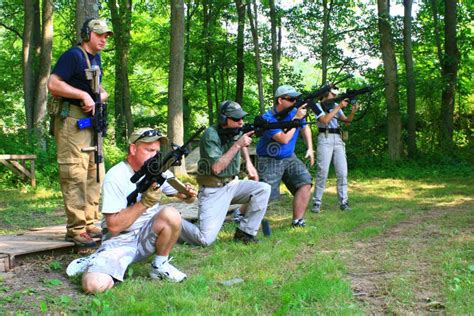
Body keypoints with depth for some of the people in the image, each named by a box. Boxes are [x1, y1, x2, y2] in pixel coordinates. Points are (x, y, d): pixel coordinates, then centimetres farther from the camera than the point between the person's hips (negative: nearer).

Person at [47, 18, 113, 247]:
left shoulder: (96, 58, 18)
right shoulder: (73, 55, -8)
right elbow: (53, 84, -18)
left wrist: (100, 95, 3)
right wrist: (83, 95, -20)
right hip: (72, 120, -10)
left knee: (95, 174, 12)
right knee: (75, 176, -10)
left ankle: (89, 224, 20)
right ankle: (75, 230, -7)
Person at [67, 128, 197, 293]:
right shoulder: (115, 177, -14)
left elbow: (183, 194, 7)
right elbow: (114, 226, -18)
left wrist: (189, 195, -18)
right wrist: (144, 202, -26)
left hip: (148, 233, 4)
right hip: (120, 239, -4)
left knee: (171, 214, -27)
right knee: (94, 284, -29)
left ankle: (160, 266, -4)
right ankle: (94, 263, 8)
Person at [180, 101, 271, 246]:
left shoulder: (236, 132, 2)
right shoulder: (211, 135, -18)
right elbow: (216, 168, -27)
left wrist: (249, 163, 12)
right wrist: (237, 145, -25)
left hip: (232, 185, 7)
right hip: (213, 191, -7)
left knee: (263, 189, -15)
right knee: (206, 239, -18)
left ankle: (245, 232, -6)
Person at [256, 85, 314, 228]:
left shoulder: (295, 111, -3)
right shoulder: (268, 118, -21)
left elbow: (305, 128, 17)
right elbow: (284, 139, -29)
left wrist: (310, 149, 7)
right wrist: (296, 118, -25)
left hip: (289, 158, 6)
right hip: (270, 161, -6)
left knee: (305, 183, -12)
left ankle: (297, 221, -5)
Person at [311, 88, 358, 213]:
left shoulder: (335, 105, 17)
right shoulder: (318, 106, 2)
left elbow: (347, 121, 9)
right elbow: (325, 120, -15)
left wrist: (353, 111, -10)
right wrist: (339, 107, -16)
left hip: (338, 139, 5)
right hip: (325, 139, -5)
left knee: (342, 172, -2)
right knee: (322, 172, -9)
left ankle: (343, 202, 2)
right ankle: (316, 202, -2)